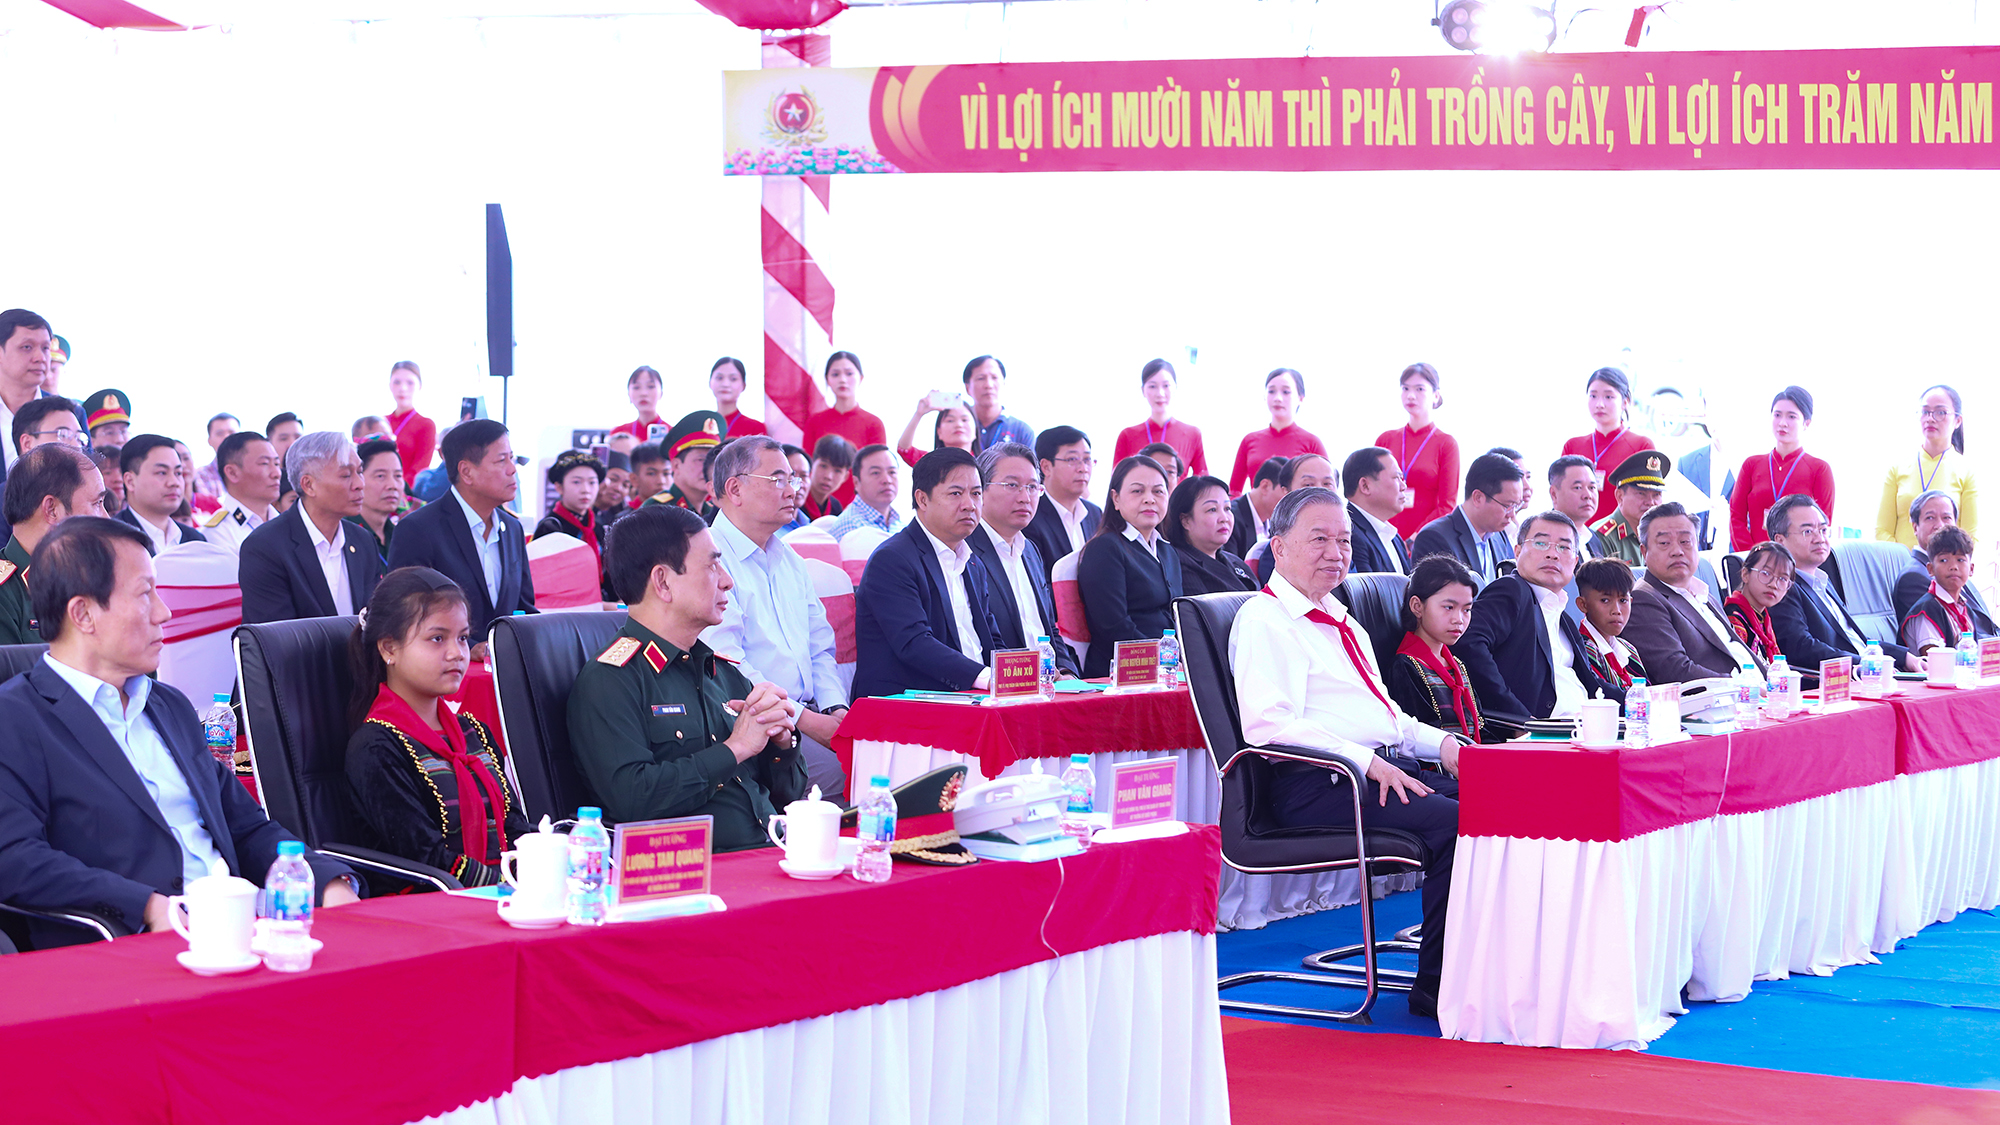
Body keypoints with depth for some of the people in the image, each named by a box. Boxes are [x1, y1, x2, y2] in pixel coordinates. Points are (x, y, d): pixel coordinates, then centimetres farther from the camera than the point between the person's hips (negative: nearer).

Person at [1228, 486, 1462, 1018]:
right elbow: (1271, 728, -17)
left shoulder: (1341, 622, 27)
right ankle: (1436, 988, -18)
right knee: (1454, 822, -28)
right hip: (1319, 789, -9)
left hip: (1388, 770, 9)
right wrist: (1367, 762, -23)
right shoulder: (1264, 621, -4)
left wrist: (1440, 742, 13)